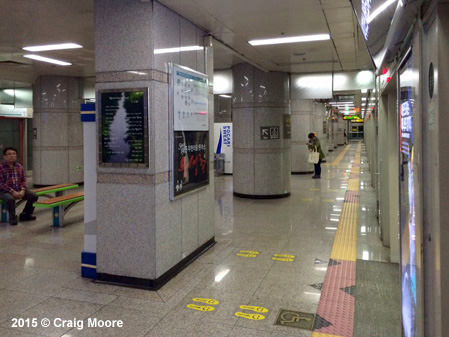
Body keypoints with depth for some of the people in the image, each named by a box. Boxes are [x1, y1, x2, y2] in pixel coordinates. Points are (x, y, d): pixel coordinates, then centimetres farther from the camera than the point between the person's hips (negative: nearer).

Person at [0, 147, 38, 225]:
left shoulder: (19, 167, 8)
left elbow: (23, 180, 8)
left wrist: (22, 190, -10)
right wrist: (12, 192, -21)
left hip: (19, 190, 6)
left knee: (34, 196, -10)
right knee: (10, 199, -37)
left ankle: (25, 214, 8)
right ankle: (12, 217, -12)